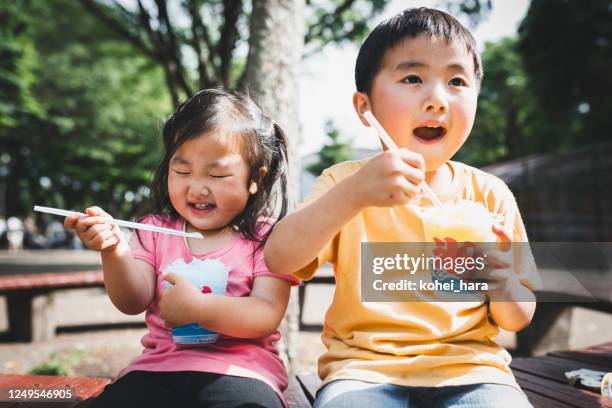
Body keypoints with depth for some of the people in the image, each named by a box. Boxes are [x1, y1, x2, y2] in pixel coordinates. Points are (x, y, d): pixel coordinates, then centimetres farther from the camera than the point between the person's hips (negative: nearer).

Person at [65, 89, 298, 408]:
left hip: (238, 371, -3)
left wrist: (198, 307, -23)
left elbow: (267, 316, -10)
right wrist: (114, 250, -17)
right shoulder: (156, 230, 12)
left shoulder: (266, 238, 0)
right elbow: (133, 302, 2)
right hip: (158, 366, 3)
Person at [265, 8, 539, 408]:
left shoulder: (489, 194, 4)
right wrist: (353, 194, -30)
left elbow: (519, 318, 8)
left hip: (467, 367, 2)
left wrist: (504, 284, -16)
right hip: (364, 368, -1)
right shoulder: (345, 181, 1)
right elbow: (279, 259, -15)